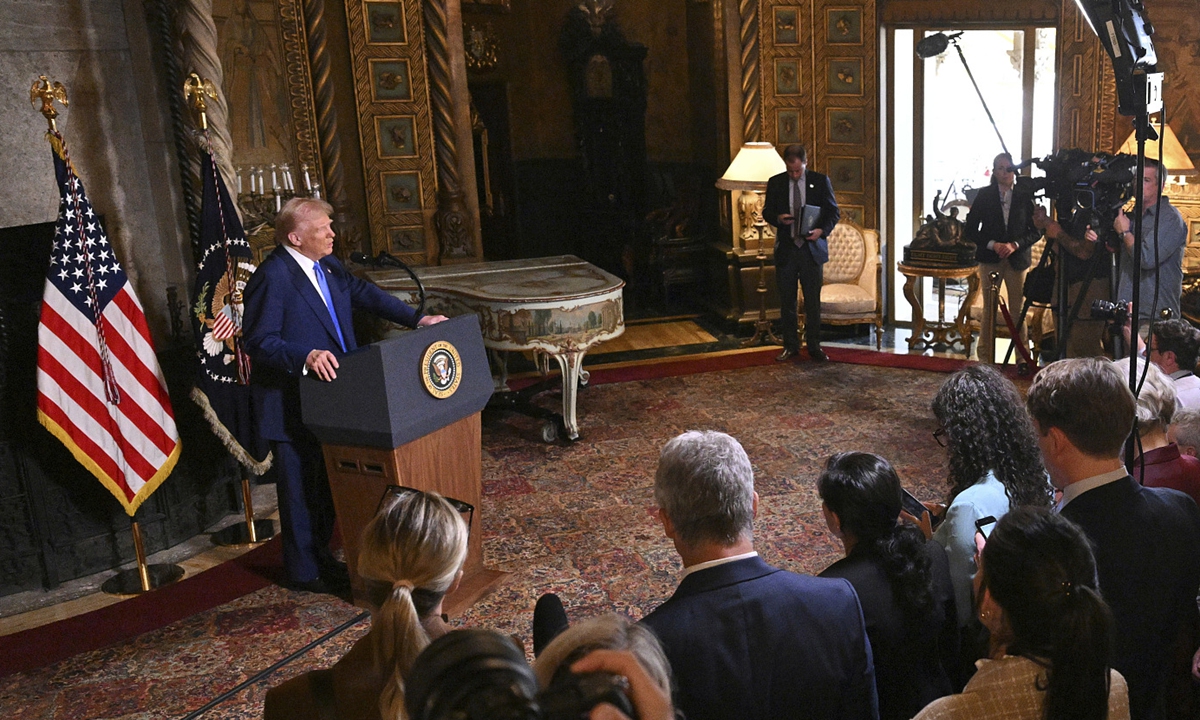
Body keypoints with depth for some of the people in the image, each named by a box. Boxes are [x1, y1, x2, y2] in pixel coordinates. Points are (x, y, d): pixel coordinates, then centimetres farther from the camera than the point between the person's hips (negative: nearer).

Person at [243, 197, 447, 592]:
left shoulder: (327, 264, 5)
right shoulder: (272, 278, -21)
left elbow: (364, 293, 14)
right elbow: (259, 341, -23)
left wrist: (416, 319, 6)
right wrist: (305, 357, -37)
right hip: (290, 405, -9)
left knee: (327, 482, 20)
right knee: (300, 489, 5)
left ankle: (321, 556, 37)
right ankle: (304, 571, 22)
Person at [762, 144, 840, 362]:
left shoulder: (820, 181, 2)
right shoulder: (775, 183, 5)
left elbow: (834, 211, 4)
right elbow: (766, 211, 11)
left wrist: (822, 230, -14)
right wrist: (778, 219, -12)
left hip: (812, 248, -1)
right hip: (786, 249, 2)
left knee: (813, 301, 3)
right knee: (787, 301, 6)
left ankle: (814, 346, 12)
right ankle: (790, 346, 17)